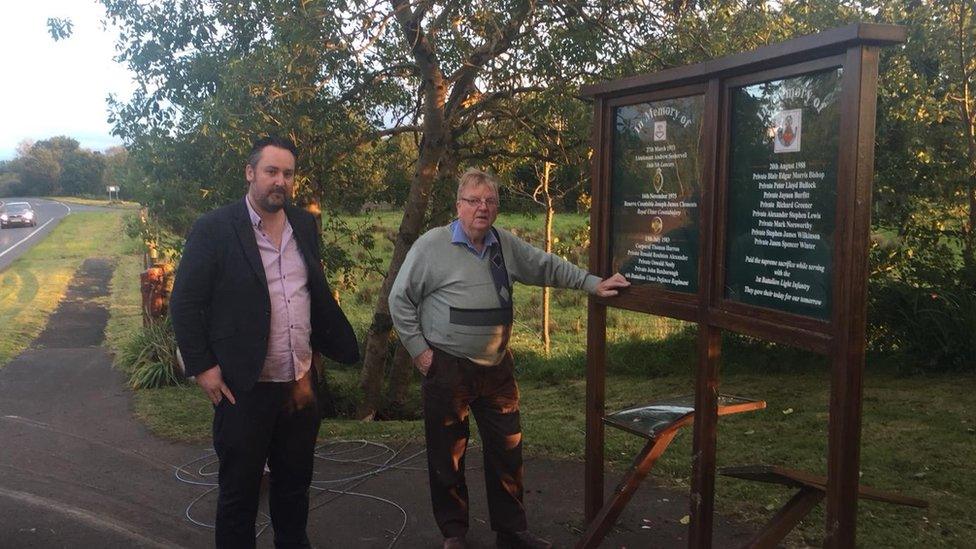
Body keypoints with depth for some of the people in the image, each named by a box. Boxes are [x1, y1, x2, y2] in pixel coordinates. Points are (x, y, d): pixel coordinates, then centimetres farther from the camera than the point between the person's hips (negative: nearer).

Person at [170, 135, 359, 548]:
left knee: (295, 483, 19)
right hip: (244, 387, -5)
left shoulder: (305, 226, 7)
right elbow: (185, 303, -9)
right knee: (239, 490, 10)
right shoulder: (214, 229, -11)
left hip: (301, 383, 5)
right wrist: (202, 367, -12)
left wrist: (341, 345, 13)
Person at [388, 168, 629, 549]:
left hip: (497, 367, 5)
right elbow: (400, 299, -5)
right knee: (447, 454, 7)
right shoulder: (432, 246, -10)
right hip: (447, 369, -4)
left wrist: (593, 284, 7)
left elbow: (547, 267, 13)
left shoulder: (505, 244, 5)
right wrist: (418, 349, -7)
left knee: (507, 450, 10)